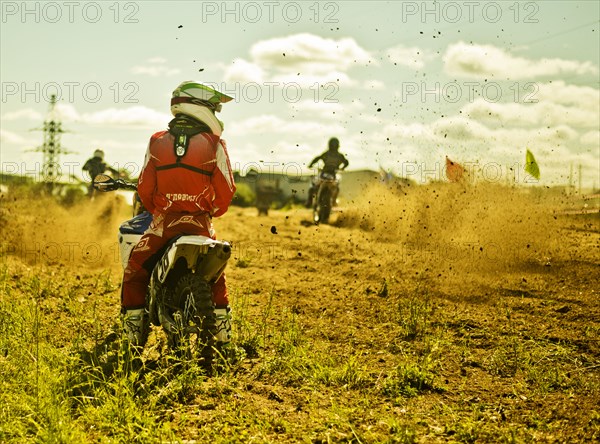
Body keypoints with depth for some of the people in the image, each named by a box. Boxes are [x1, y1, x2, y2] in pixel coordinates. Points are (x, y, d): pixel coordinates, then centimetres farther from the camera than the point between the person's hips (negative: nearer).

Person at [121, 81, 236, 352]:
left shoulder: (157, 142, 0)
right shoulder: (214, 144, -4)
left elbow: (145, 189, 0)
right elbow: (225, 190, -4)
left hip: (163, 222, 0)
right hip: (200, 224, 0)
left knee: (134, 271, 14)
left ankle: (134, 336, 8)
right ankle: (222, 328, 21)